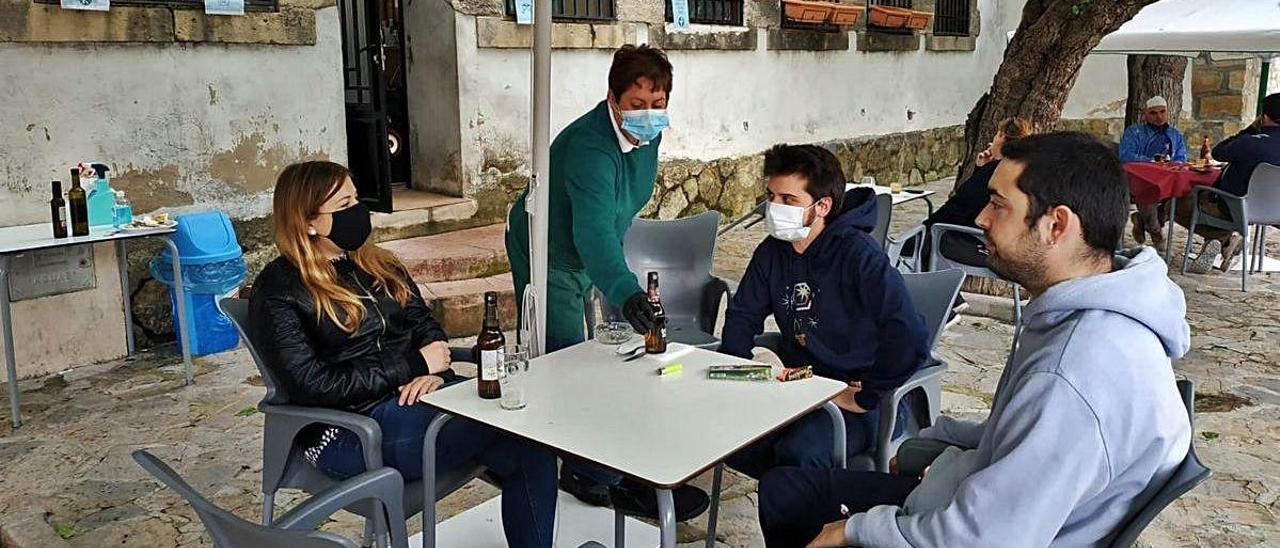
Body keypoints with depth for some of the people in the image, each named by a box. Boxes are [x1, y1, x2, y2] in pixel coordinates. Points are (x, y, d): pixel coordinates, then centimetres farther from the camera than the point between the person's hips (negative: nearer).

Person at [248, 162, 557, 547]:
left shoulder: (378, 265, 15)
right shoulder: (278, 290, -5)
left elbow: (426, 326, 14)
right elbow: (312, 385, -13)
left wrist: (434, 371, -11)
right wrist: (413, 366, -14)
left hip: (423, 390, 7)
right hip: (352, 426, -6)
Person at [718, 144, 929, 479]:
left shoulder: (858, 255, -20)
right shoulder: (773, 252, 2)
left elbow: (910, 339, -29)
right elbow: (742, 316, 15)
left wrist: (865, 398, -21)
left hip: (863, 400, -7)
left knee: (798, 453, -33)